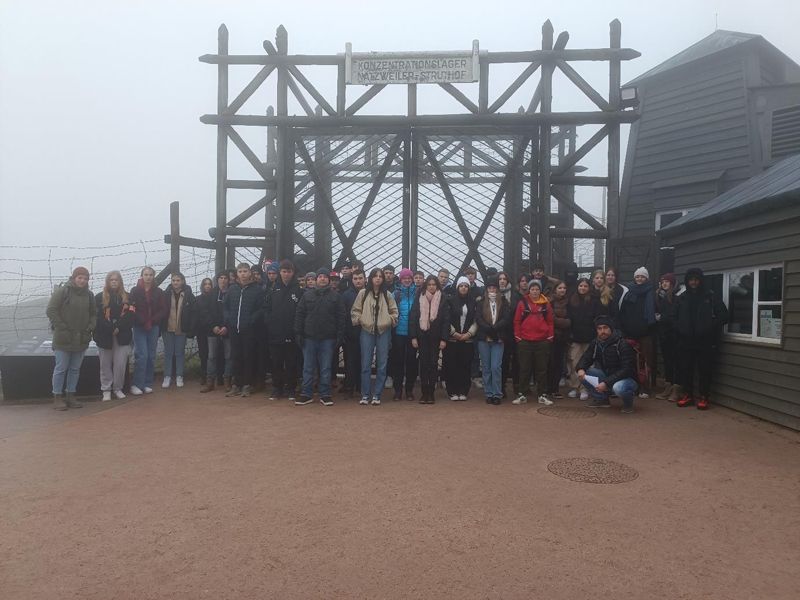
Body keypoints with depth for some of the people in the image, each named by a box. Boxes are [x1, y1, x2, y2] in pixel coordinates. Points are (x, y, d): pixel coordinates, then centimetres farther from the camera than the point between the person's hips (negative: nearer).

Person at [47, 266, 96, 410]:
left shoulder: (88, 295, 10)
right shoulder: (62, 291, -7)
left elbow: (93, 313, 18)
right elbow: (51, 310, -9)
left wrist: (90, 328, 3)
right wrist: (61, 328, -13)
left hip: (81, 339, 5)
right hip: (63, 338, -5)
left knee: (75, 369, 11)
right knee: (61, 368, 1)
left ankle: (70, 396, 21)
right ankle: (57, 398, 11)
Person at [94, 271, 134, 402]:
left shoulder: (127, 297, 8)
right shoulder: (99, 297, 3)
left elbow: (130, 315, -2)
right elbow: (97, 317, -6)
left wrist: (118, 327, -14)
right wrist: (111, 329, -14)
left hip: (122, 337, 1)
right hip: (104, 336, -1)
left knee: (120, 364, 0)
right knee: (105, 365, 6)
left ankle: (118, 389, 13)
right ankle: (106, 390, 15)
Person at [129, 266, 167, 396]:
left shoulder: (159, 292, 5)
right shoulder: (135, 291, 1)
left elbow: (164, 309, 2)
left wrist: (153, 320, -10)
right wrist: (143, 322, -14)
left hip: (154, 327, 2)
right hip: (139, 327, -2)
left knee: (151, 356, 5)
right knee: (142, 355, -10)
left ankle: (148, 384, 13)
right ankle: (136, 384, -2)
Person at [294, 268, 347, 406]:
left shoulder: (336, 297, 4)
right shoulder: (307, 296, 7)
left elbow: (341, 317, 1)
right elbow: (299, 315, 6)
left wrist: (340, 336, -6)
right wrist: (298, 333, -2)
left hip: (328, 338, -1)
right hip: (309, 338, 1)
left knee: (326, 368, 4)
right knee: (308, 368, 6)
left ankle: (325, 395, 13)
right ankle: (306, 394, 14)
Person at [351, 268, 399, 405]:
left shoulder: (387, 295, 6)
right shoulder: (363, 293, 3)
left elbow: (394, 311, 12)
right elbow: (355, 310, 7)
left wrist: (390, 320, -3)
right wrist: (359, 320, -5)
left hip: (384, 331, 1)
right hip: (367, 331, -1)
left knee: (382, 365, 3)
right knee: (366, 364, 0)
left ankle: (376, 395, 11)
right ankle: (365, 395, 8)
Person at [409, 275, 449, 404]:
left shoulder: (442, 300, 1)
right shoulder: (419, 298, 3)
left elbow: (446, 320, 0)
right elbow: (412, 318, 1)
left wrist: (444, 339, -6)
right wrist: (413, 337, -5)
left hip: (435, 337, 0)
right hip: (422, 336, 0)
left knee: (433, 364, 3)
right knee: (423, 363, 2)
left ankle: (431, 393, 10)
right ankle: (424, 392, 8)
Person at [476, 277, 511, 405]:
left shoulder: (504, 303, 6)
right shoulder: (481, 303, 8)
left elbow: (507, 319, -5)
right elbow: (478, 318, -3)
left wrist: (493, 329, -17)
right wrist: (489, 329, -17)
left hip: (498, 340, -1)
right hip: (484, 339, 1)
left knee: (496, 367, -7)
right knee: (486, 368, 5)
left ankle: (497, 394, 1)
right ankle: (488, 394, 12)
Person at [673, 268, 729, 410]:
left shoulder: (711, 296, -2)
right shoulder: (682, 297, 10)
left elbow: (723, 315, -2)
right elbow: (675, 316, 18)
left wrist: (710, 327, -10)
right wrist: (679, 329, 3)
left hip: (705, 341, -3)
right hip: (686, 341, 3)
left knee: (705, 370, 1)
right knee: (685, 369, 6)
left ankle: (703, 397, 12)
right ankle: (687, 394, 19)